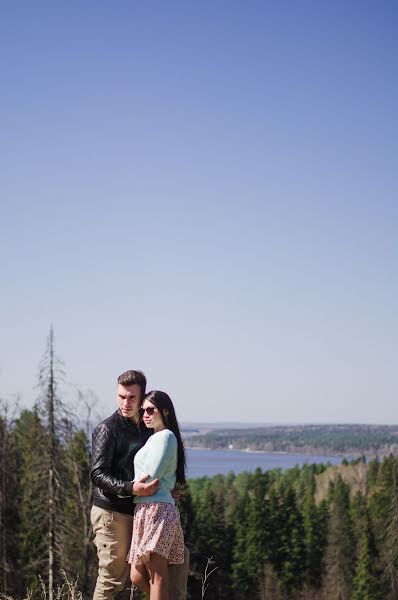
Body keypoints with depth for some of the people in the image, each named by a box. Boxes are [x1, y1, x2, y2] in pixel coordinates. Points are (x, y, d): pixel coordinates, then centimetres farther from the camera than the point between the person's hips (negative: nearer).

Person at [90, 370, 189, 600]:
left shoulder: (148, 427, 13)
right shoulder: (108, 429, -8)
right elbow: (98, 474, -16)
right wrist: (130, 488, -31)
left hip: (141, 512, 7)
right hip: (112, 512, -7)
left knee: (179, 555, 7)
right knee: (112, 579, -3)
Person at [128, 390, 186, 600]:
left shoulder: (164, 436, -6)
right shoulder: (154, 438, 24)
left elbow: (149, 478, -11)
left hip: (156, 509, -10)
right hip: (145, 511, 10)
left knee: (156, 575, -10)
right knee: (138, 577, 9)